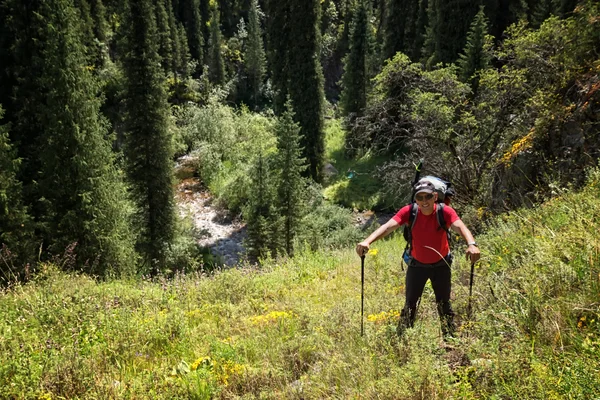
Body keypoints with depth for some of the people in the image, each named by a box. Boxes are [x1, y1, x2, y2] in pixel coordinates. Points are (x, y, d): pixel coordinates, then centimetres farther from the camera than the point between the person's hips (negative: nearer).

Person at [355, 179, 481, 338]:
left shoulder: (445, 211, -23)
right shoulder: (409, 211, -22)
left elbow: (460, 226, -40)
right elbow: (388, 226, -34)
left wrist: (471, 244, -61)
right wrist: (367, 241, -50)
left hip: (441, 264, 0)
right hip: (417, 264, 0)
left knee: (444, 304, 12)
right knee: (410, 304, 6)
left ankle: (450, 339, 29)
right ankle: (401, 339, 20)